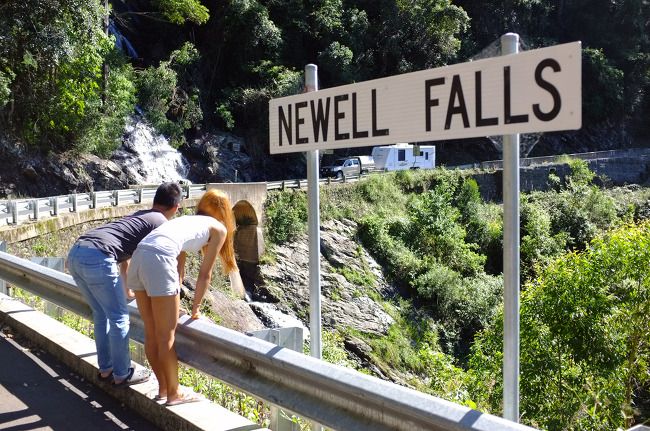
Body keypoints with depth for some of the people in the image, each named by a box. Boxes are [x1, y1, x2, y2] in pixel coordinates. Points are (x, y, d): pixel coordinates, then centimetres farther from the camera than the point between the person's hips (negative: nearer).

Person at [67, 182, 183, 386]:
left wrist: (127, 291, 55)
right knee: (119, 319, 6)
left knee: (101, 314, 22)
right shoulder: (162, 224, 7)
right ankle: (122, 374, 18)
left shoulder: (136, 216, 30)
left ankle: (106, 369, 32)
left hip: (75, 254, 9)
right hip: (97, 258, -9)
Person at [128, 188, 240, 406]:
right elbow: (205, 274, 15)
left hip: (138, 257, 7)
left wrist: (174, 302, 46)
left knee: (151, 333, 16)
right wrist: (196, 305, 26)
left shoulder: (187, 220, 34)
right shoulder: (218, 229, 15)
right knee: (166, 336, 5)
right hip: (159, 259, -7)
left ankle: (163, 388, 28)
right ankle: (174, 394, 17)